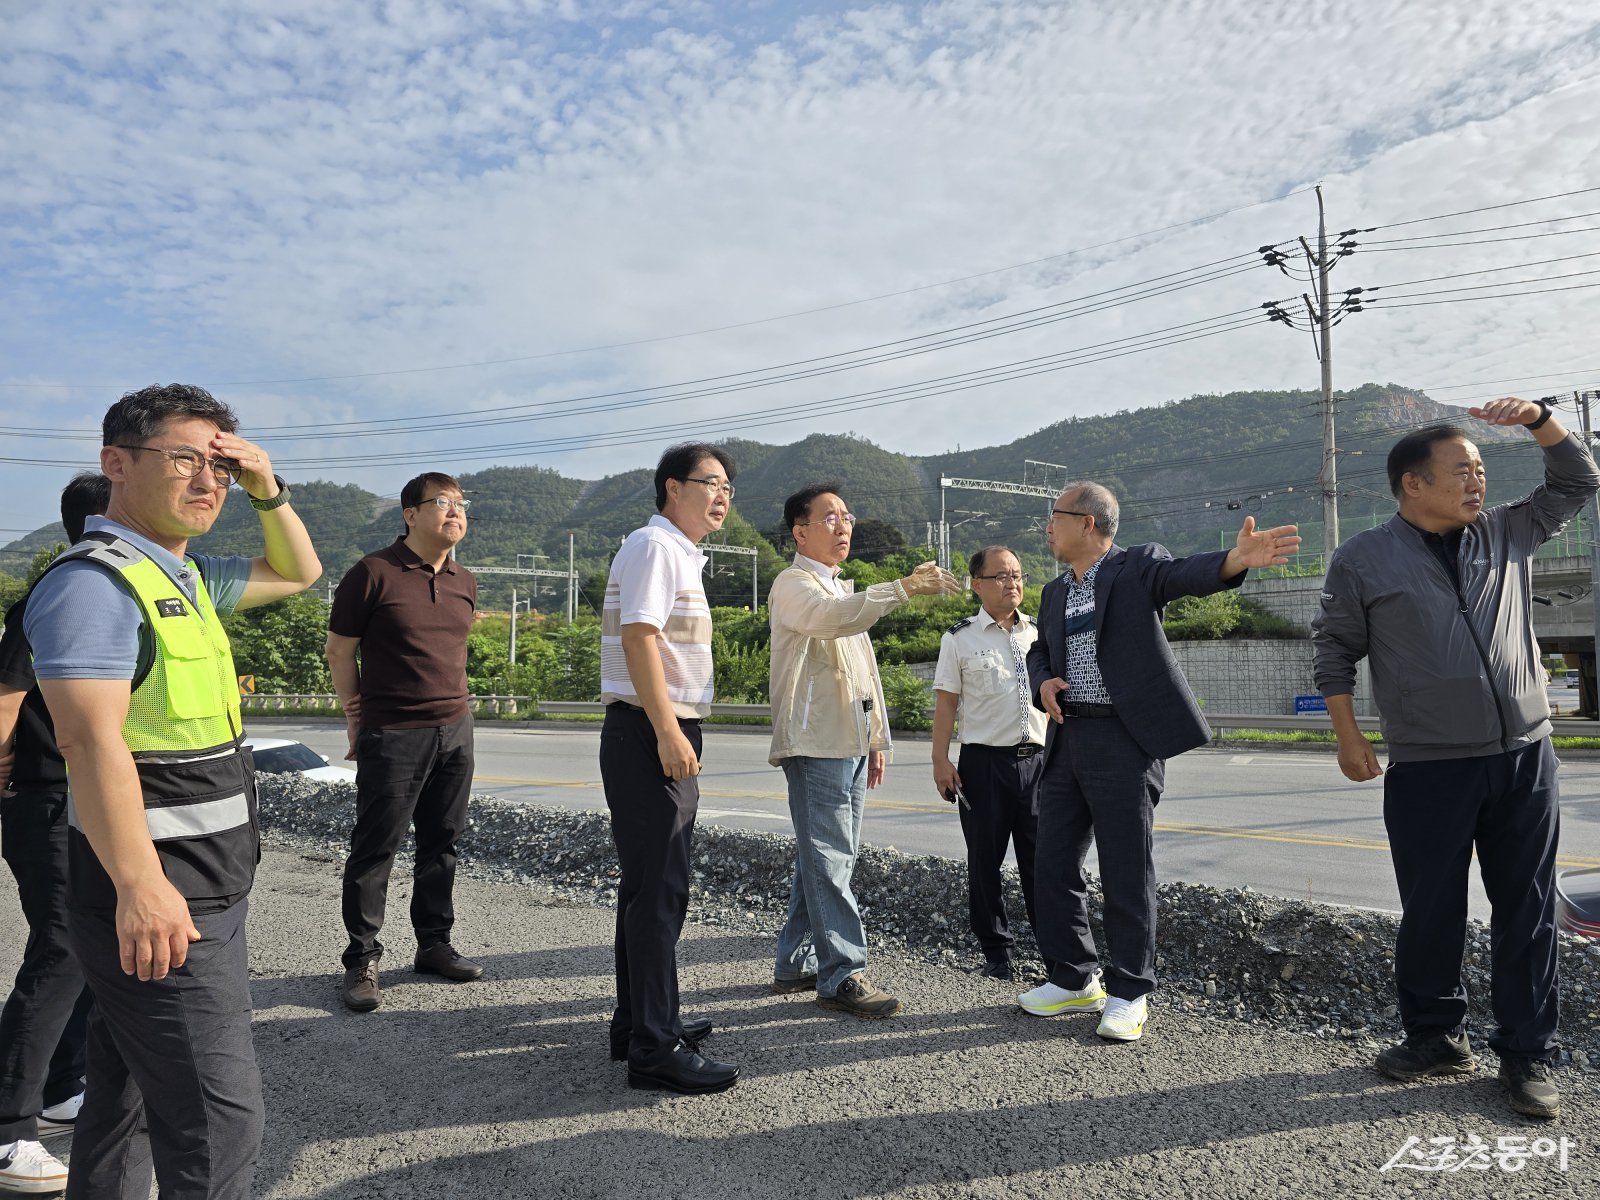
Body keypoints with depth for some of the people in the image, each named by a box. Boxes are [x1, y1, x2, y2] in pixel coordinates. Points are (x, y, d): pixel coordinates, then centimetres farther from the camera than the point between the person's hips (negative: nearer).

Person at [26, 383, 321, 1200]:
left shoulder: (185, 577, 14)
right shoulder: (94, 581, -15)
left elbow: (298, 573, 28)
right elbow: (91, 740, -24)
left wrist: (267, 490, 10)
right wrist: (140, 886, -29)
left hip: (200, 889, 10)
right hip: (158, 901, -10)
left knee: (128, 1091, 20)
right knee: (215, 1115, -6)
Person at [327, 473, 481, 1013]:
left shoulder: (465, 583, 10)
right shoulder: (374, 573, -9)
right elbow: (339, 650, -2)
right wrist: (359, 716, 3)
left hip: (455, 729, 6)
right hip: (393, 735, -6)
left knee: (441, 843, 13)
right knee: (375, 849, 1)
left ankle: (434, 945, 26)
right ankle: (361, 962, 12)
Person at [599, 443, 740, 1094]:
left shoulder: (682, 553, 20)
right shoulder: (654, 545, -10)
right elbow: (638, 636, -21)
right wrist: (668, 732, -24)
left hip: (668, 736, 10)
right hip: (648, 734, -10)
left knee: (650, 884, 16)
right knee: (658, 889, -8)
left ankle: (640, 1020, 27)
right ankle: (654, 1047, -2)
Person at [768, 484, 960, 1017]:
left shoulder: (843, 589, 23)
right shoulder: (794, 584, -7)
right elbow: (833, 617, -31)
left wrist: (875, 738, 21)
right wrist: (905, 587, -40)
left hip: (850, 745, 9)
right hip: (814, 744, -9)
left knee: (822, 857, 12)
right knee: (830, 860, -9)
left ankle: (796, 964, 21)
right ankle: (842, 975, -4)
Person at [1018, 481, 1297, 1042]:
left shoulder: (1138, 567, -3)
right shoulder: (1054, 593, 17)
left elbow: (1188, 574, -21)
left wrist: (1238, 558, -43)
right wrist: (1043, 682, 3)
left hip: (1124, 740, -7)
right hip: (1067, 739, 7)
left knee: (1126, 872, -1)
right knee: (1053, 864, 10)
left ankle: (1128, 994, 13)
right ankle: (1074, 980, 26)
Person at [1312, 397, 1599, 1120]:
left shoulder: (1507, 535, 11)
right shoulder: (1364, 561, 0)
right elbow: (1335, 653, 4)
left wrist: (1537, 418, 3)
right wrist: (1348, 738, 0)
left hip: (1525, 760, 3)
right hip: (1428, 770, -3)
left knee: (1528, 910, 6)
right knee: (1431, 912, 6)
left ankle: (1527, 1056, 18)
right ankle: (1437, 1039, 25)